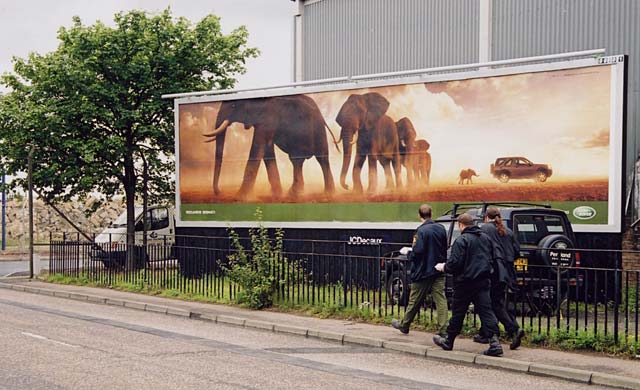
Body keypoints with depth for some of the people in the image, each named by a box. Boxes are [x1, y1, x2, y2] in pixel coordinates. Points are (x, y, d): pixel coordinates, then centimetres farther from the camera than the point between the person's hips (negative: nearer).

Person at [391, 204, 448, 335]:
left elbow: (418, 251, -21)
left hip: (423, 271, -5)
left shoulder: (421, 230, -17)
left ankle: (404, 325, 25)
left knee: (414, 300, 9)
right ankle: (443, 329, -3)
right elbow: (444, 249, 12)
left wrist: (408, 252, -4)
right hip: (438, 271, 5)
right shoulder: (441, 228, 4)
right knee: (440, 300, 2)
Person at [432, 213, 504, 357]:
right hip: (483, 281, 6)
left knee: (458, 313, 7)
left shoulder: (461, 240, -14)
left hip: (465, 283, -6)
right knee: (486, 311, 1)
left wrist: (444, 267, 0)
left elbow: (455, 263, -18)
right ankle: (494, 342, -11)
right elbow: (492, 258, 17)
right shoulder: (485, 238, 10)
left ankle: (448, 341, 23)